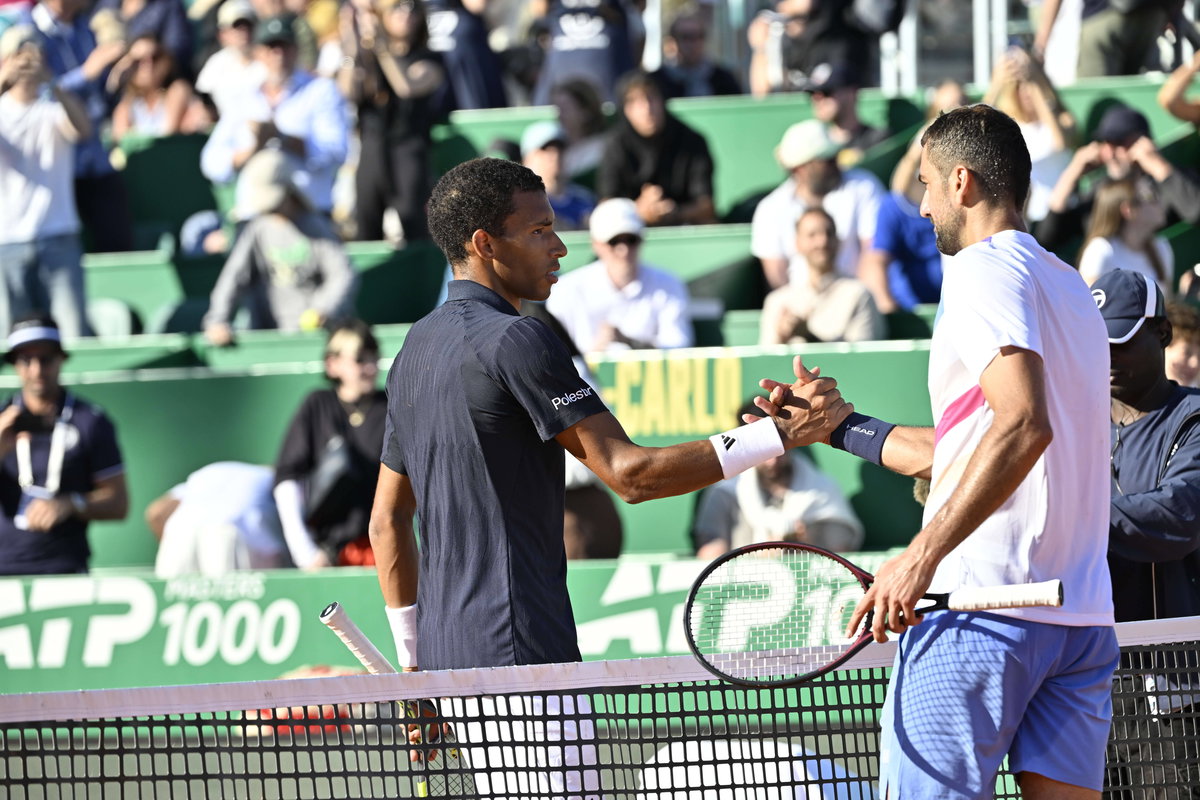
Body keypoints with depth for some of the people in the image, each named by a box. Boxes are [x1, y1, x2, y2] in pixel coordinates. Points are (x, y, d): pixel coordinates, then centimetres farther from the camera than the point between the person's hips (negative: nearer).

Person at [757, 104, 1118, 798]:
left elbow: (1023, 426, -23)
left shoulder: (983, 268, -6)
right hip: (1084, 621, 8)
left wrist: (923, 555, -25)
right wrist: (833, 424, 33)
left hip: (982, 610, -8)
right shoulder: (1069, 285, 21)